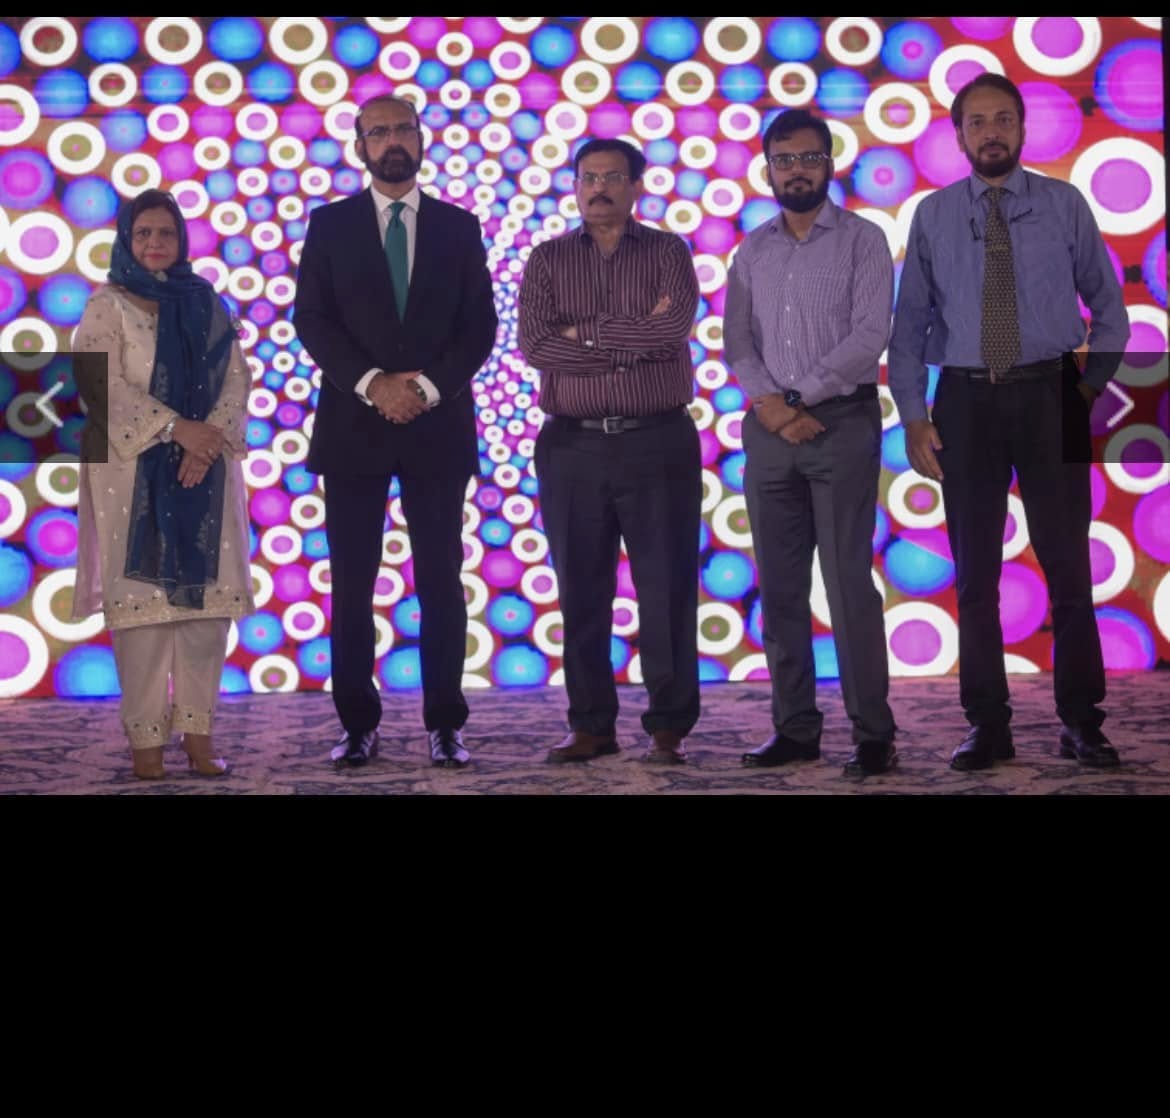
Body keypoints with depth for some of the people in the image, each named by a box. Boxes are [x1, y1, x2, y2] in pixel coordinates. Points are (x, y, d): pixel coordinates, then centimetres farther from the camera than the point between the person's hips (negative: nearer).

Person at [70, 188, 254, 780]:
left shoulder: (206, 303, 14)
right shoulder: (107, 305, 4)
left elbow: (237, 376, 7)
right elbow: (100, 382, -9)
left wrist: (213, 435, -11)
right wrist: (176, 427, -17)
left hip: (205, 470, 3)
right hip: (135, 470, -3)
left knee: (207, 596, 0)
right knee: (143, 598, -5)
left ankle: (198, 732, 5)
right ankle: (146, 738, -1)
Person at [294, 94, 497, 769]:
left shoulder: (460, 226, 10)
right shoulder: (331, 224, 8)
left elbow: (481, 325, 4)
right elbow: (312, 319, -1)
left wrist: (429, 387, -11)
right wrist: (372, 383, -14)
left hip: (437, 424, 0)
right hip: (353, 423, 0)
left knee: (441, 581, 0)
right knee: (352, 584, 1)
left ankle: (446, 726, 6)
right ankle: (359, 725, 9)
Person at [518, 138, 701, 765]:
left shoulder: (667, 253, 6)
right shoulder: (548, 259, 9)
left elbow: (674, 326, -14)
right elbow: (534, 344, -7)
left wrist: (587, 332, -8)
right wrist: (633, 340, -10)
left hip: (658, 444, -1)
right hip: (573, 447, 2)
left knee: (667, 587, 0)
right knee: (581, 591, 6)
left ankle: (669, 726, 9)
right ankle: (590, 724, 16)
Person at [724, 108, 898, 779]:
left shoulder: (862, 240, 1)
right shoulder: (751, 253, 14)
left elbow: (870, 336, -9)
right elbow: (737, 342, 8)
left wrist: (802, 396, -11)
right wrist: (769, 402, -10)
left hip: (842, 422, -4)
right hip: (769, 428, 5)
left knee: (848, 581, -7)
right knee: (779, 586, 5)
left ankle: (873, 732, -3)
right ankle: (796, 727, 11)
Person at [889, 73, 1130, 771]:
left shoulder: (1065, 204, 4)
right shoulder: (933, 216, 6)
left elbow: (1109, 306, 8)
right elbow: (910, 323, 5)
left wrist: (1094, 382, -2)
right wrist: (913, 416, -2)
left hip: (1050, 397, -1)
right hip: (966, 400, 1)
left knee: (1067, 560, 1)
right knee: (976, 571, 6)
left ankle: (1082, 722, 12)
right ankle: (987, 726, 15)